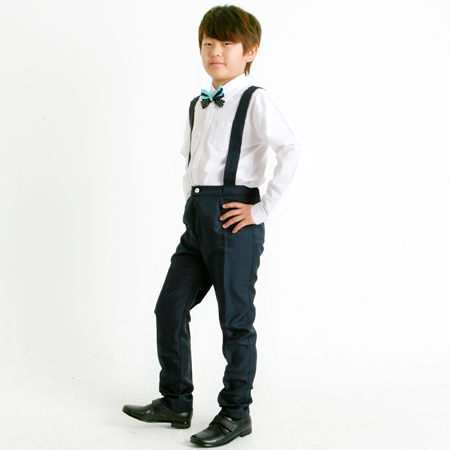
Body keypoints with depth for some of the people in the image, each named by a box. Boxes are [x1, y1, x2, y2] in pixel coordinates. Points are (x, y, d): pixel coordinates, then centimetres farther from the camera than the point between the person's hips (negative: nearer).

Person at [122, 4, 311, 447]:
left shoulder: (255, 100, -9)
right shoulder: (198, 106, 15)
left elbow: (293, 149, -21)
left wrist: (264, 209, -19)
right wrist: (192, 202, 16)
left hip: (234, 218, -8)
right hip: (197, 217, 8)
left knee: (235, 318, 2)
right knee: (169, 307, 9)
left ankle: (235, 413, 17)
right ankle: (175, 402, 24)